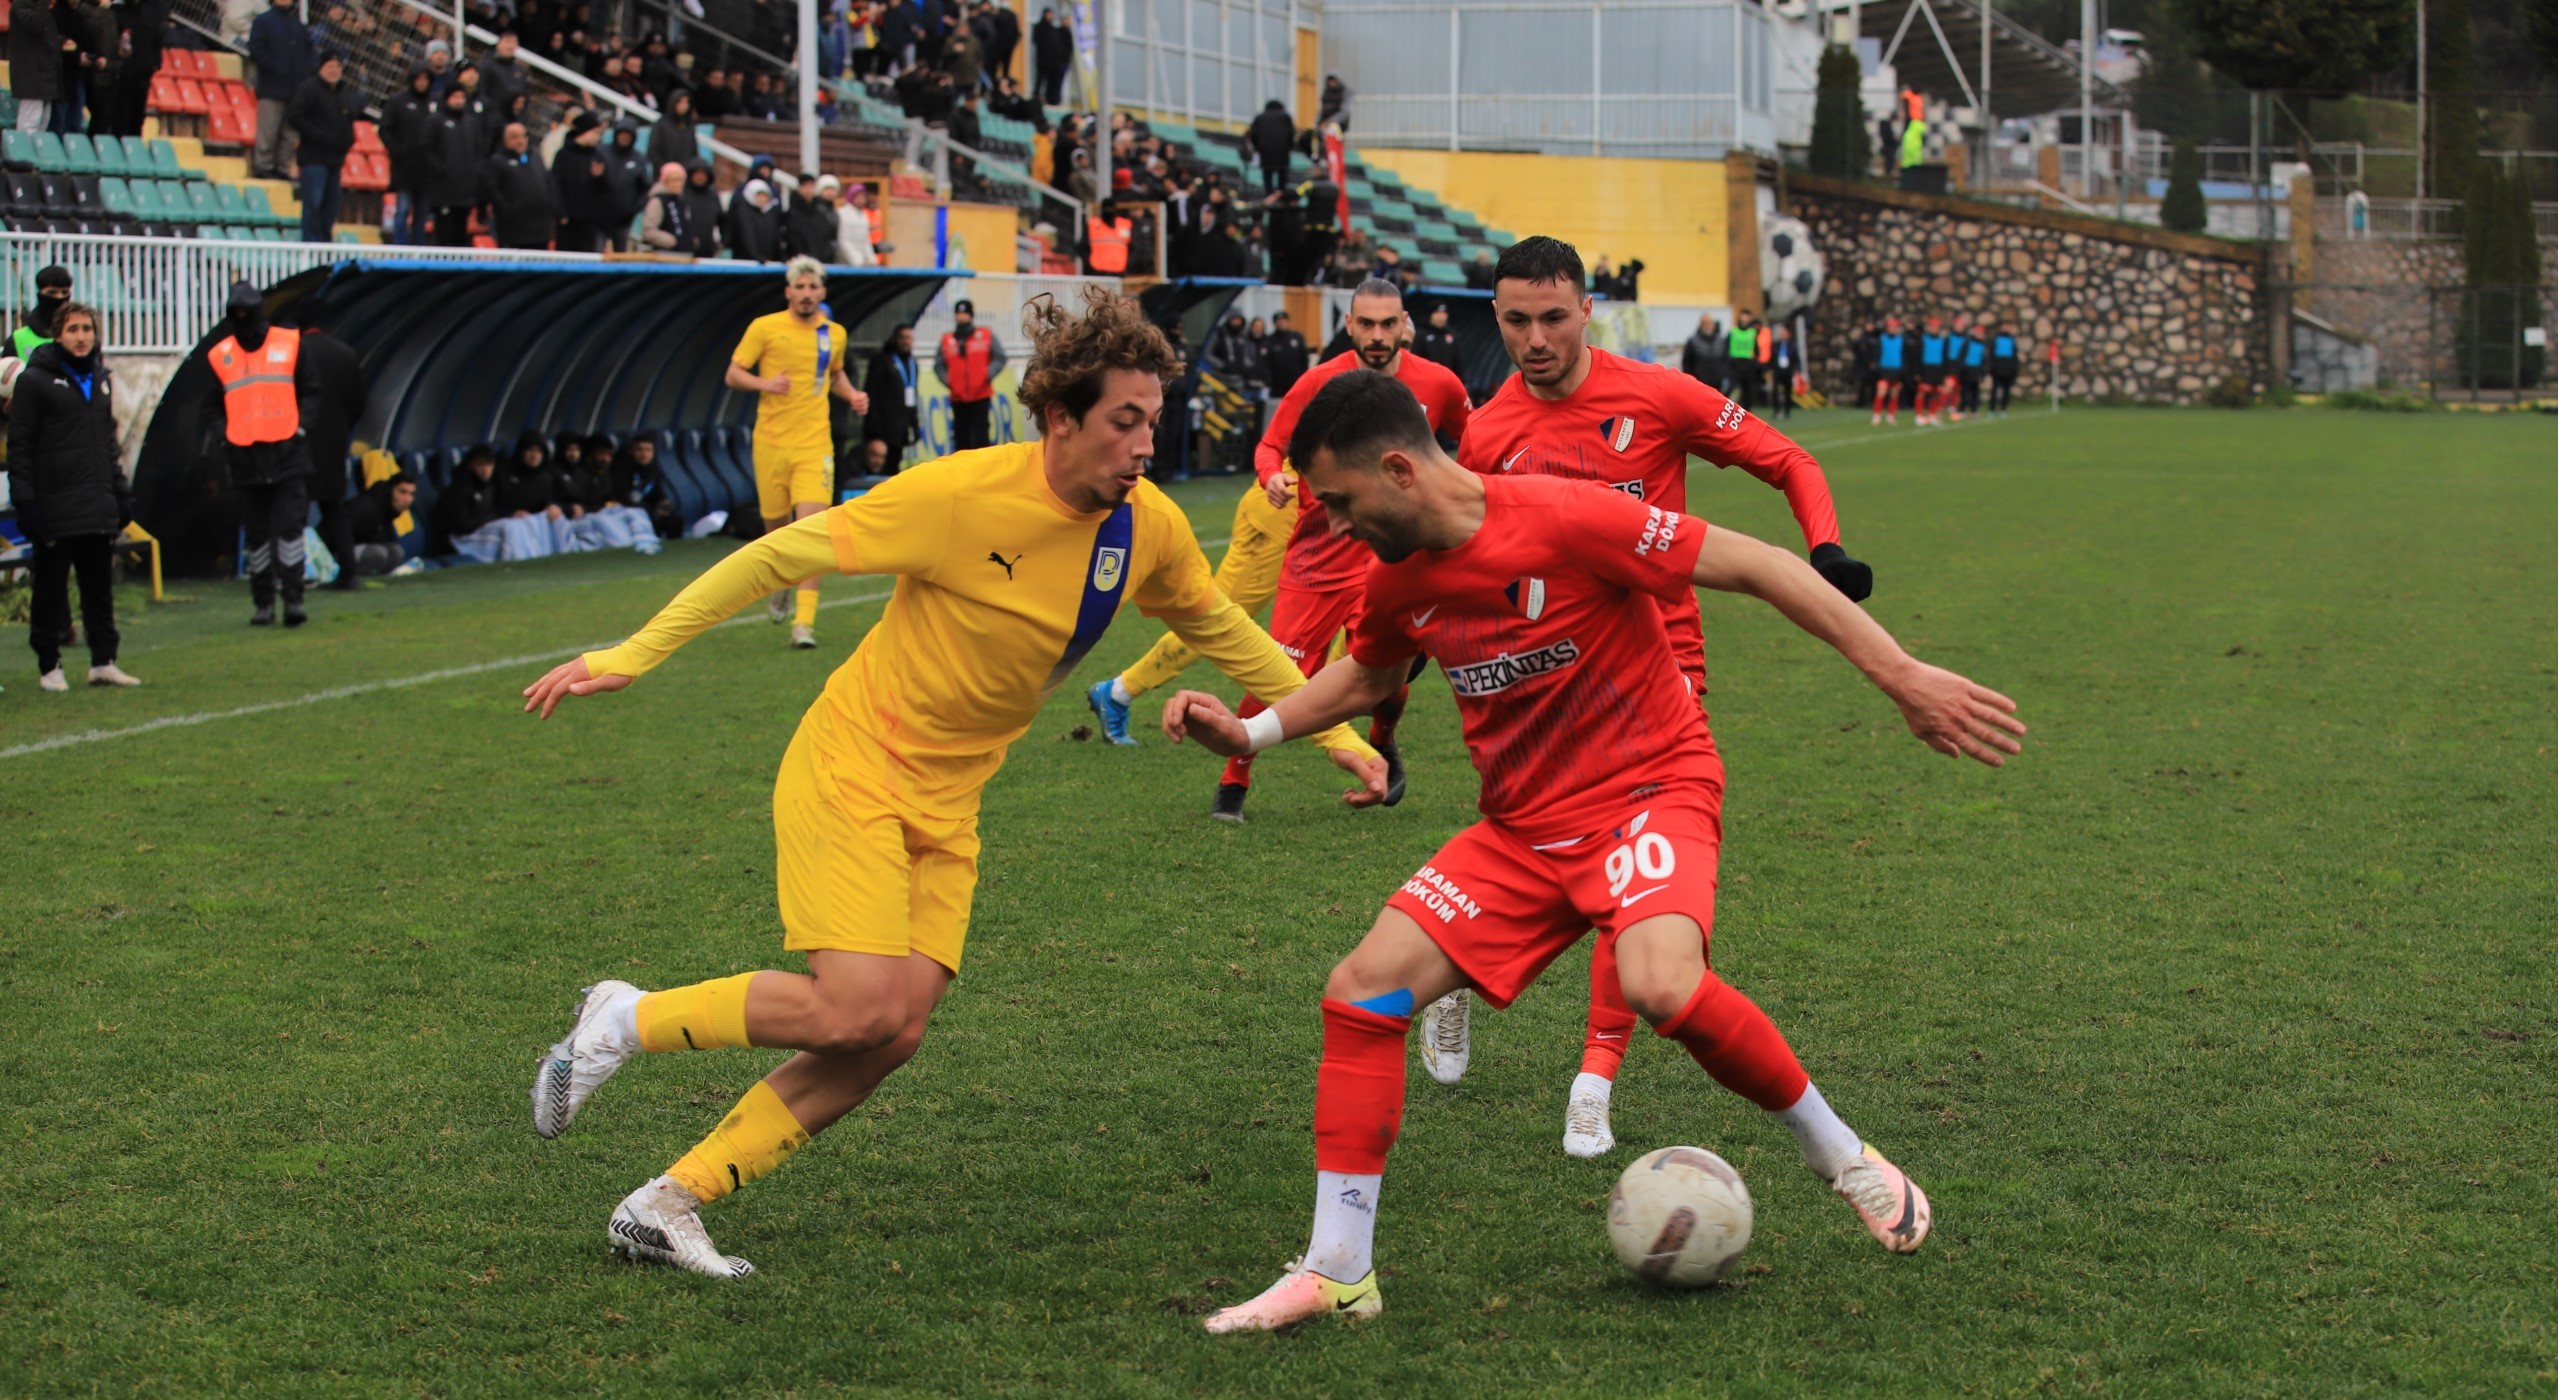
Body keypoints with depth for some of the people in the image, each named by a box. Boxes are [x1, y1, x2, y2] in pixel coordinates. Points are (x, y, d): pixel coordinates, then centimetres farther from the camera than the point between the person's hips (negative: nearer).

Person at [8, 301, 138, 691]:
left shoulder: (101, 378, 14)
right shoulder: (35, 380, -5)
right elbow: (20, 446, -7)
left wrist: (121, 490, 15)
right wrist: (24, 500, -13)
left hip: (98, 509, 6)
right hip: (54, 509, -6)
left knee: (100, 587, 7)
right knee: (51, 589, 1)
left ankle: (103, 662, 11)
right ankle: (49, 666, 8)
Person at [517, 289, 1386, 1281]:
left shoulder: (1149, 529, -4)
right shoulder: (966, 495, -22)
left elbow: (1220, 630, 16)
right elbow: (780, 555, -16)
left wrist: (1336, 732, 15)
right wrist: (630, 657, -16)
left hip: (946, 808, 6)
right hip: (852, 771, -6)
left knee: (893, 1037, -5)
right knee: (859, 1009, -21)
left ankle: (669, 1204, 4)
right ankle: (627, 1020, 2)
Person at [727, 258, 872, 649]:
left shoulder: (834, 334, 8)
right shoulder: (764, 328, -2)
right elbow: (733, 374, 0)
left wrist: (852, 395, 7)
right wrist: (765, 383, -18)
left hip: (814, 444, 0)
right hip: (771, 443, 0)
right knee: (776, 525, 10)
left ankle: (804, 621, -18)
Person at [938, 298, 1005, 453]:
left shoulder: (986, 335, 4)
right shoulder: (947, 339, 7)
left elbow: (1000, 358, 2)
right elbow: (939, 364, 8)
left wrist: (989, 374, -13)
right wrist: (946, 380, -9)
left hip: (981, 395, -2)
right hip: (958, 398, 2)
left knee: (981, 436, -6)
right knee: (961, 437, 4)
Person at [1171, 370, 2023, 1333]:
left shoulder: (1567, 521, -22)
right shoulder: (1397, 580, 1)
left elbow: (1757, 567, -17)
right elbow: (1367, 675, 25)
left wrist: (1902, 676, -20)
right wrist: (1251, 732, 10)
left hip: (1651, 787, -7)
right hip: (1523, 827, 7)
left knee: (1660, 985, -35)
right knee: (1362, 986, -8)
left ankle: (1838, 1153, -8)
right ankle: (1337, 1271, 1)